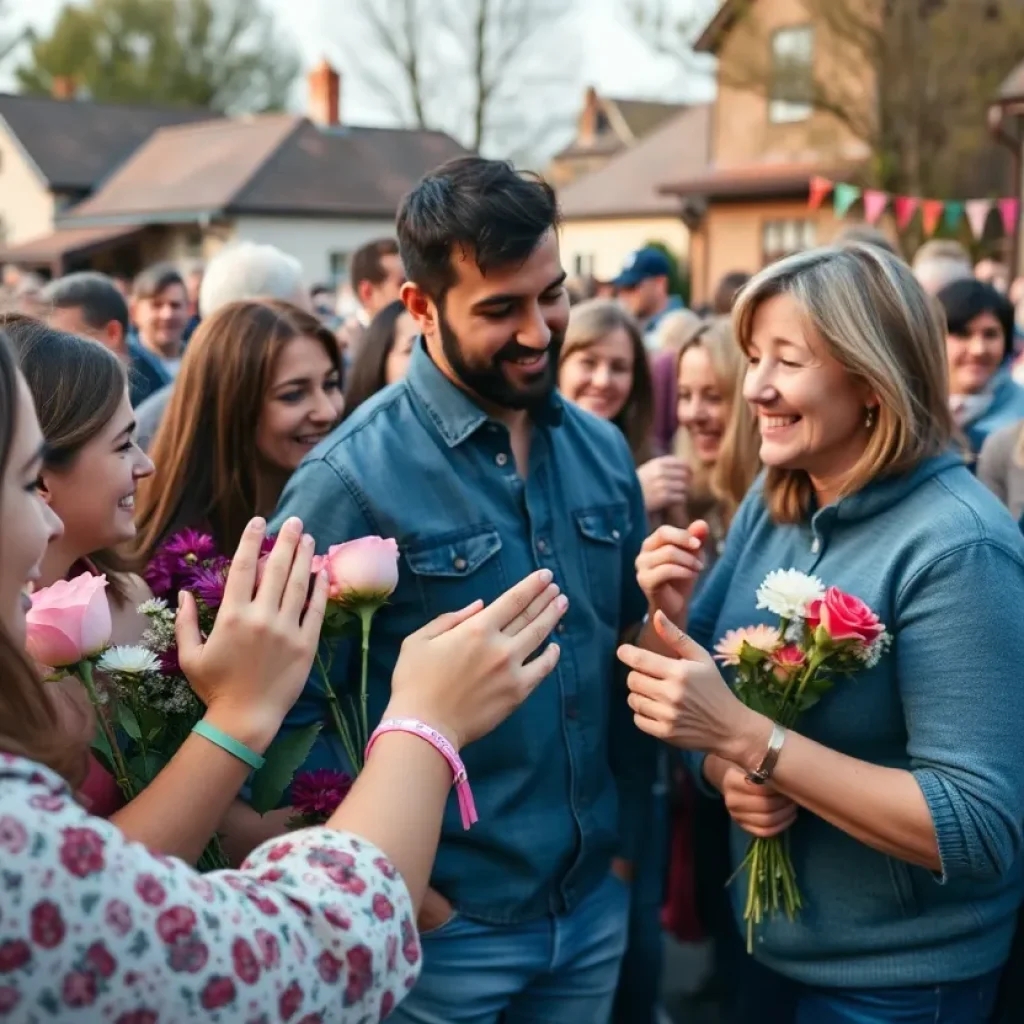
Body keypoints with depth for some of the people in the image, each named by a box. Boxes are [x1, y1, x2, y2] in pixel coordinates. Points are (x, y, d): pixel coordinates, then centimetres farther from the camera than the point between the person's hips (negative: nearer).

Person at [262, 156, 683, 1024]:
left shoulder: (603, 450, 1)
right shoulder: (354, 477, -17)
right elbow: (287, 714, -16)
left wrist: (627, 831, 10)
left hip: (596, 905, 5)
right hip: (444, 923, -5)